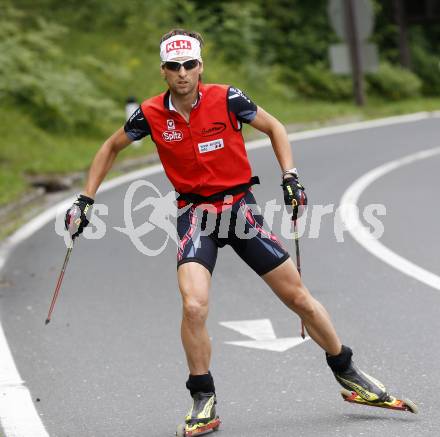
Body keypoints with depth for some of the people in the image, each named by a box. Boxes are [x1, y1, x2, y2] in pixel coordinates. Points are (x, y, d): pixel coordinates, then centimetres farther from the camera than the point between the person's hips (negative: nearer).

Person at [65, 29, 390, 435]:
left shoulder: (226, 99, -10)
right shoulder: (151, 115, -7)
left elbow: (274, 127, 5)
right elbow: (111, 148, 12)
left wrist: (290, 178, -6)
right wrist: (85, 200, 8)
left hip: (241, 206, 0)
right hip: (195, 213, 0)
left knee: (299, 297, 3)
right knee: (194, 306, -22)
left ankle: (347, 371, 24)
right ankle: (204, 402, -5)